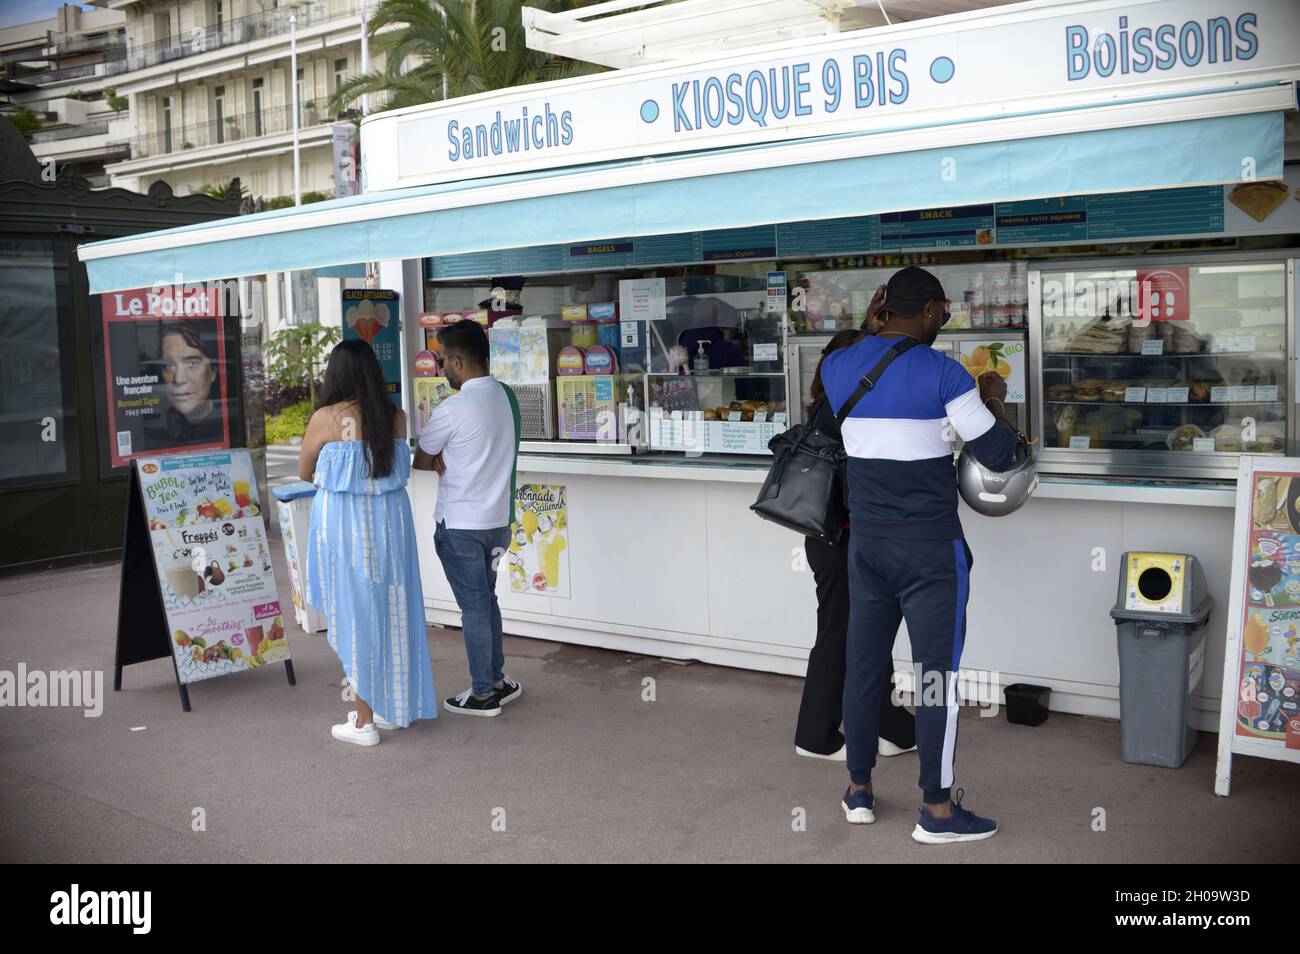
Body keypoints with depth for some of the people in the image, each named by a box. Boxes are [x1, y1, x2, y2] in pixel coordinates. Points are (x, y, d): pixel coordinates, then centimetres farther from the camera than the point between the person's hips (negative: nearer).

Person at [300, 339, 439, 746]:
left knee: (355, 614, 5)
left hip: (344, 525, -4)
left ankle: (364, 720, 12)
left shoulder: (326, 418, -11)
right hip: (391, 521, 4)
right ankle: (392, 707, 26)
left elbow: (304, 472, 3)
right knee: (390, 611, 14)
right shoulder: (396, 417, 0)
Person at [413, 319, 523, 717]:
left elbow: (420, 460, -8)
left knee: (473, 608, 4)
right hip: (497, 519, 7)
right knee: (486, 601, 20)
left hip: (461, 526, -7)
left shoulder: (453, 409, -21)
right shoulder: (506, 396, 3)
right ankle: (498, 680, 28)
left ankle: (484, 693, 15)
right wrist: (446, 462, -5)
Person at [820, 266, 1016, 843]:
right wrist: (992, 403, 11)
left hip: (866, 544, 5)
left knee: (863, 664, 13)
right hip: (931, 550, -5)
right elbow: (998, 456, -7)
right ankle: (937, 810, 9)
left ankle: (858, 791, 24)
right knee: (937, 672, 2)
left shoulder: (838, 366, 2)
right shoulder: (943, 373, -12)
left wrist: (873, 326, 30)